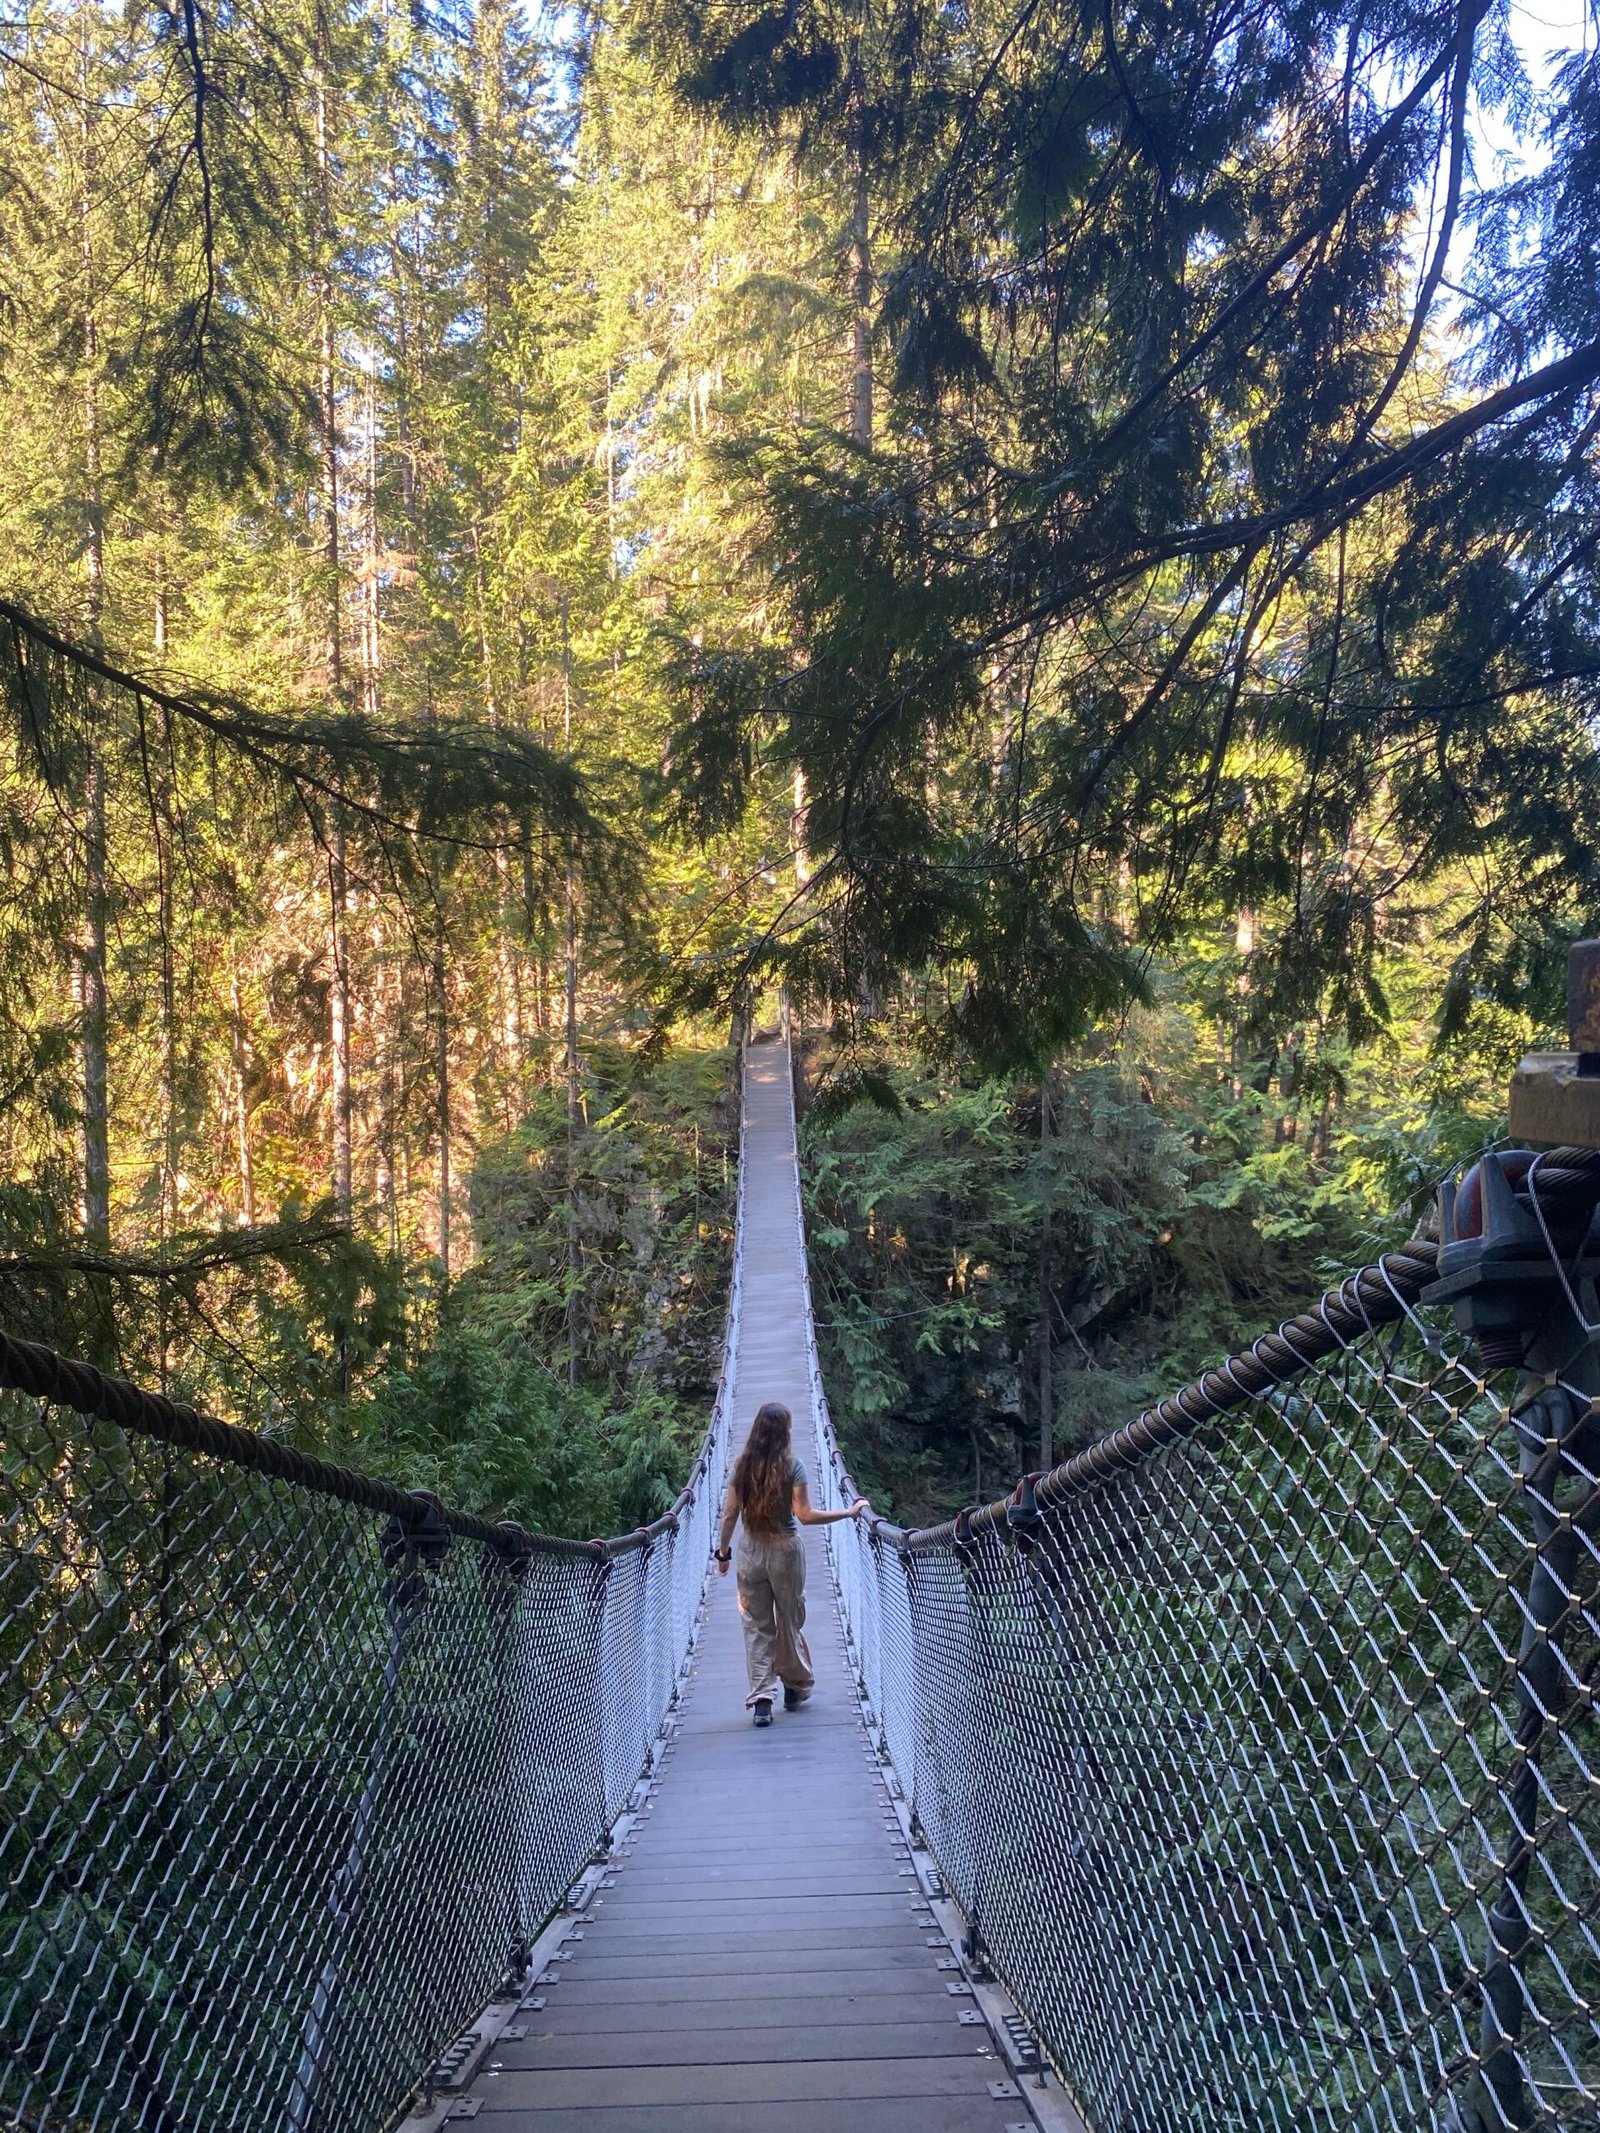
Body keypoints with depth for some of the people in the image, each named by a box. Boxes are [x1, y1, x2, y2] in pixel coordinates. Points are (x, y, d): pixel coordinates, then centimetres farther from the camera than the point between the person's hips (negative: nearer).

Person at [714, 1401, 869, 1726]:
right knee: (790, 1620, 15)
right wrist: (850, 1512, -9)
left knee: (756, 1625, 8)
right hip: (785, 1549, -2)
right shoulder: (791, 1466, -11)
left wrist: (723, 1552, 11)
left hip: (750, 1550, 2)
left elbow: (730, 1514, -1)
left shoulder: (742, 1465, -2)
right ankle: (795, 1688, 30)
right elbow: (805, 1515, -16)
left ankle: (761, 1699, 3)